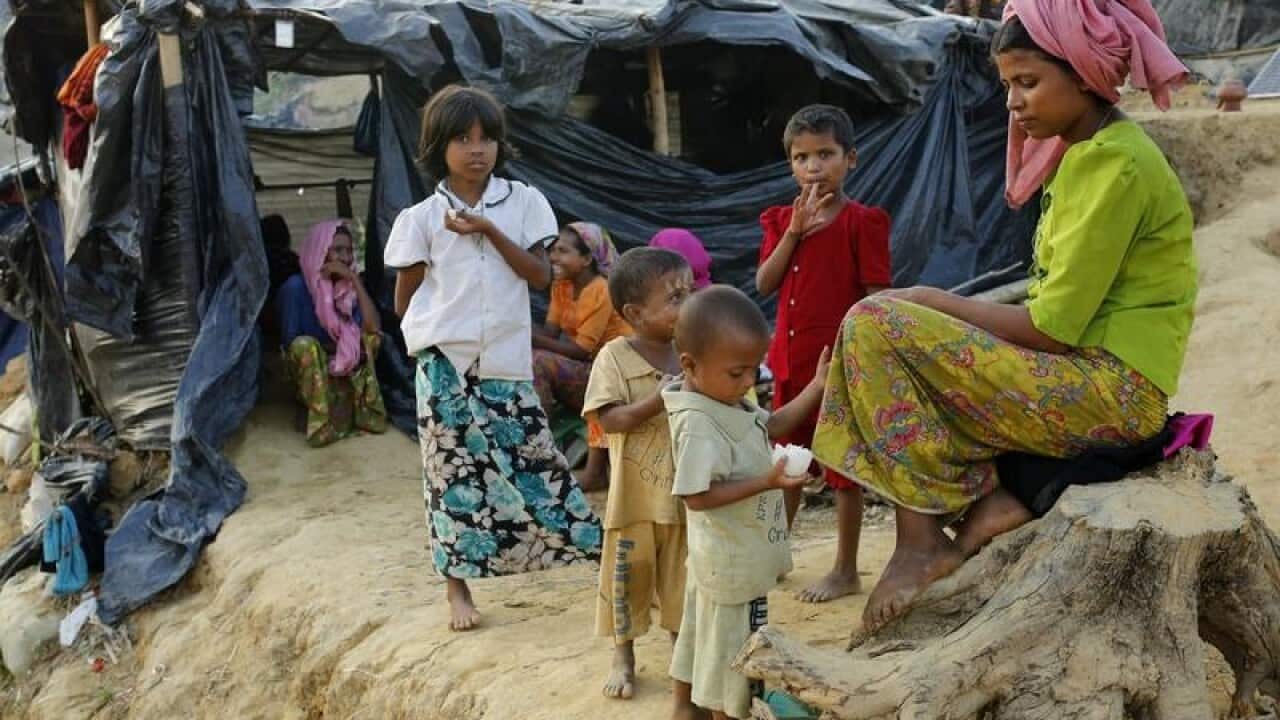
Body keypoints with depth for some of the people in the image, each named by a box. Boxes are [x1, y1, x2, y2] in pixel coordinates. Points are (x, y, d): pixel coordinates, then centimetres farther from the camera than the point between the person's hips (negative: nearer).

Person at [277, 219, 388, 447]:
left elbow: (373, 327, -20)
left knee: (372, 339, -19)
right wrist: (333, 350, -19)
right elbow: (290, 341, -15)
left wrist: (354, 279, -23)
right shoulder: (296, 286, -16)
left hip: (344, 368, 4)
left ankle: (363, 411, -16)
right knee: (305, 345, -34)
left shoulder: (349, 285, -4)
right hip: (310, 369, -4)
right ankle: (322, 422, -24)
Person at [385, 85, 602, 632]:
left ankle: (598, 550, 16)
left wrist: (489, 230, -12)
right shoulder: (421, 218, -1)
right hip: (445, 365, -1)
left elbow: (540, 275, -5)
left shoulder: (523, 202, 3)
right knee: (454, 470, 4)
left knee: (534, 458, 3)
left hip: (506, 362, 1)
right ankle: (457, 587, 14)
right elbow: (404, 301, 5)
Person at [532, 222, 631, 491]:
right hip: (584, 370, 7)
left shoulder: (602, 291, -15)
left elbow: (582, 349, -20)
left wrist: (531, 337, -25)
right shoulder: (561, 286, 8)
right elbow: (550, 333, -1)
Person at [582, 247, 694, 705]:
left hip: (686, 494, 3)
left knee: (683, 578, 14)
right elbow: (610, 420, -18)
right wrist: (660, 398, -27)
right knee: (628, 577, 10)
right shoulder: (615, 357, -12)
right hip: (636, 496, -3)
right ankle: (624, 658, 27)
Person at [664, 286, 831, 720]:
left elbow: (771, 425, 15)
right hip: (733, 560, -10)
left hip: (729, 554, 10)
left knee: (703, 631, 24)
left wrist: (817, 389, 5)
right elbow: (697, 497, -31)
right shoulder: (700, 425, -30)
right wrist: (766, 483, -32)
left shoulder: (730, 401, 0)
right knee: (733, 646, 5)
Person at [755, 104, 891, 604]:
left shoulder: (862, 222, -8)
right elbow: (764, 284, -2)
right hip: (791, 361, 6)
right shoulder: (782, 220, 10)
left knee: (843, 468, 4)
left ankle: (846, 571, 16)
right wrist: (794, 231, -11)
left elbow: (876, 298, -10)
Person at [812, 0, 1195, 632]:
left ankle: (922, 539, -11)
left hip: (1112, 390, -10)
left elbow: (1052, 328, -19)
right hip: (1085, 376, 11)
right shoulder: (1086, 152, 15)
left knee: (874, 325, -16)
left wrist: (934, 302, -8)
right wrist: (939, 308, 3)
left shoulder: (1111, 162, -15)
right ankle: (987, 498, 1)